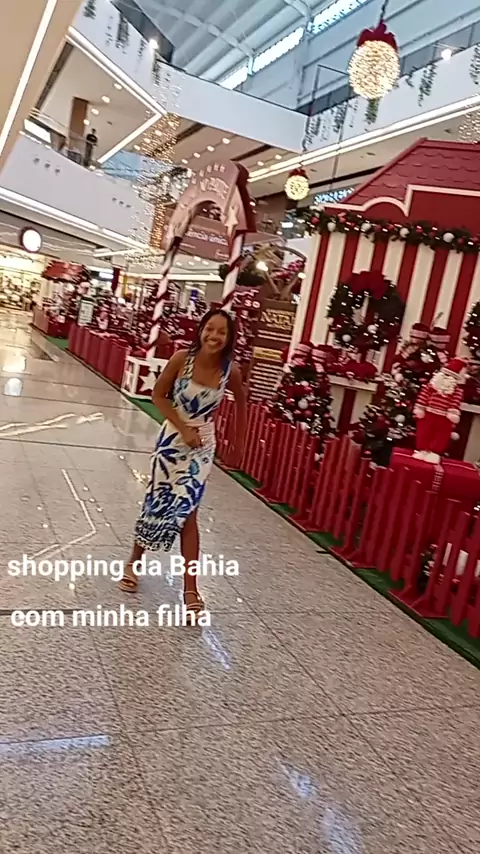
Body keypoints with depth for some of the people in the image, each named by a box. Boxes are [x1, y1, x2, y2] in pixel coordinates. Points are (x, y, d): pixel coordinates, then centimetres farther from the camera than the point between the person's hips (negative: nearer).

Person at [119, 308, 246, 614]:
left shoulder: (231, 371, -12)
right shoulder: (182, 358, -15)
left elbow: (241, 403, 7)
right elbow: (159, 395, -5)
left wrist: (239, 444, 12)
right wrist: (183, 428, -15)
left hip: (204, 444, 0)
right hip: (172, 437, 0)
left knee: (186, 512, -5)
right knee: (156, 503, 11)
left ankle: (190, 589, 4)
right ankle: (134, 562, 36)